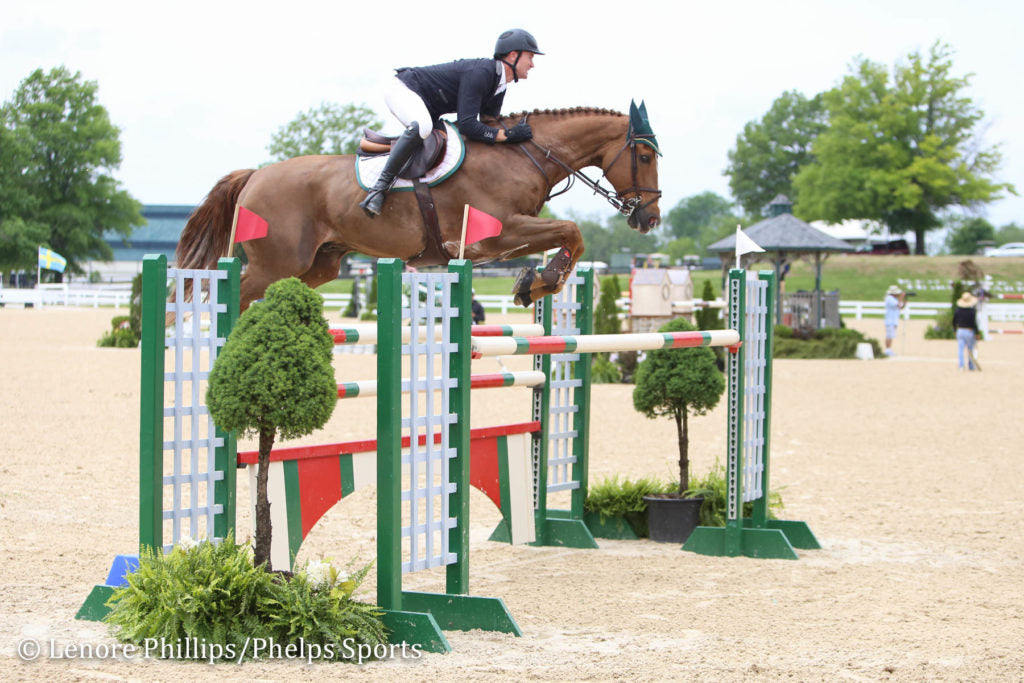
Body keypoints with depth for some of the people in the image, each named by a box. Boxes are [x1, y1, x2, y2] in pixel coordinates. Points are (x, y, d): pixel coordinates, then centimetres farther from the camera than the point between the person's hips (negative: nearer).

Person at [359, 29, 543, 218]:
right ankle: (381, 185, -35)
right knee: (421, 127, -41)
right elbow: (466, 125, -33)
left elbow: (489, 125, 10)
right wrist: (507, 135, -32)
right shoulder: (479, 73, -27)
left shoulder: (499, 87, 4)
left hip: (428, 109, 11)